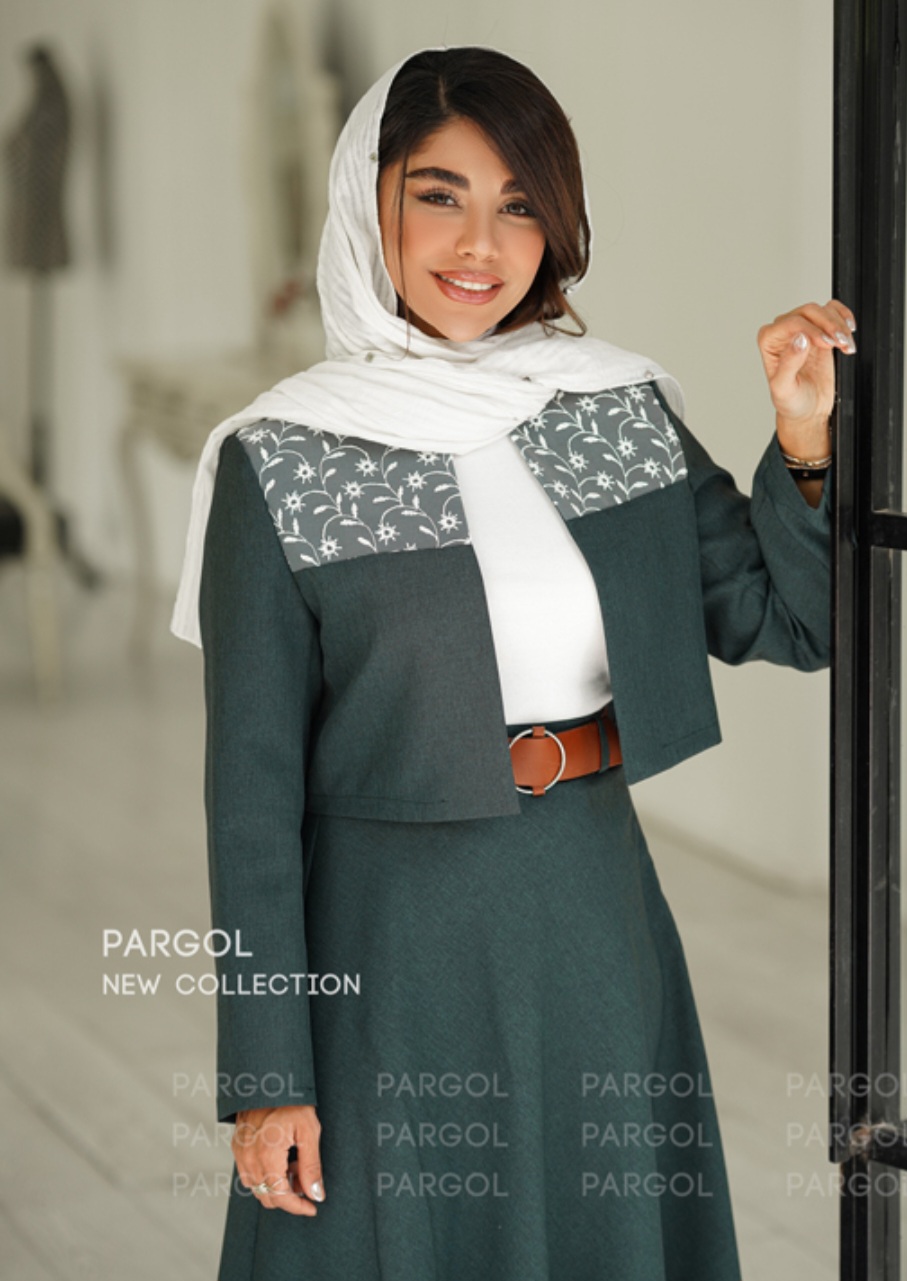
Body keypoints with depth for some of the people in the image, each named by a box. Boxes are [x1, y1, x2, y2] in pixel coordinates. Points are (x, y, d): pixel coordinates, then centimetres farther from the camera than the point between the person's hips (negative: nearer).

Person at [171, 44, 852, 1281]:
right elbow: (253, 783, -8)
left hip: (599, 914, 4)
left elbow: (789, 624, 5)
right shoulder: (282, 462, -9)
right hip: (393, 944, -4)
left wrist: (805, 437, -12)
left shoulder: (622, 409, 2)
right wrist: (266, 1073, -8)